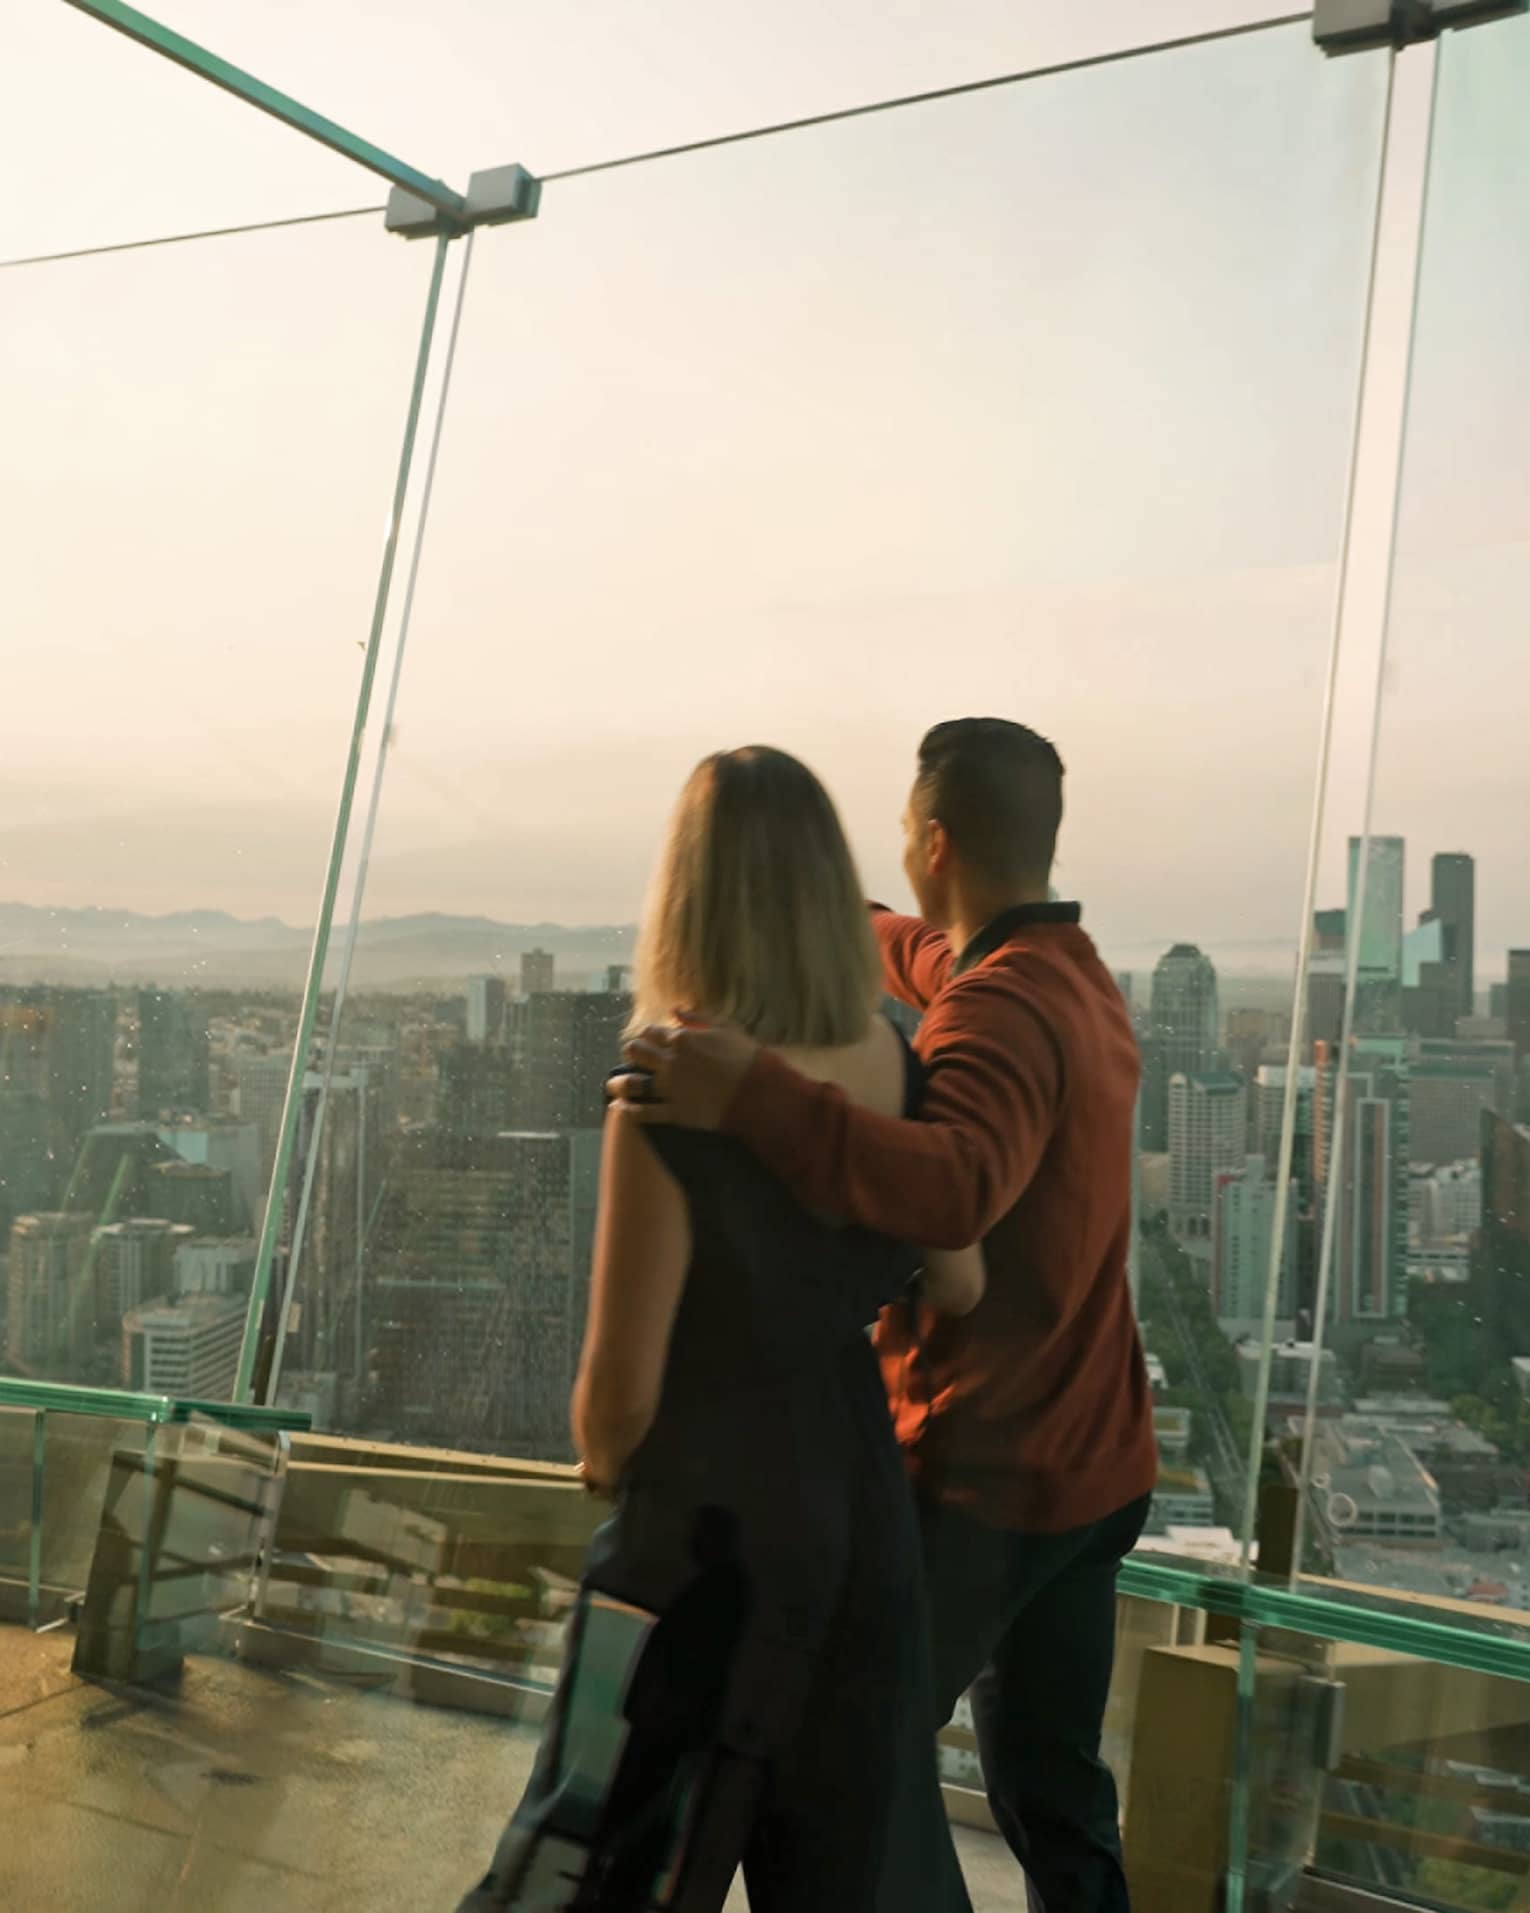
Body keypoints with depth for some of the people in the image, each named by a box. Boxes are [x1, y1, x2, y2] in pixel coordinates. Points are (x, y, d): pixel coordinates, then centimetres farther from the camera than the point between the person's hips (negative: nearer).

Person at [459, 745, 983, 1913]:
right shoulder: (897, 1070, -6)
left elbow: (624, 1387, -17)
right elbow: (959, 1287, 7)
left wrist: (604, 1465, 4)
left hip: (711, 1519, -5)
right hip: (860, 1499, 6)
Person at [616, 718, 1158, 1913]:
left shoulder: (1001, 1010, -23)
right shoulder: (1074, 974, 6)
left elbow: (952, 1187, -44)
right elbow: (932, 961, 28)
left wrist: (754, 1095, -51)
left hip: (979, 1472, -9)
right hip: (1084, 1465, 9)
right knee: (1053, 1799, 20)